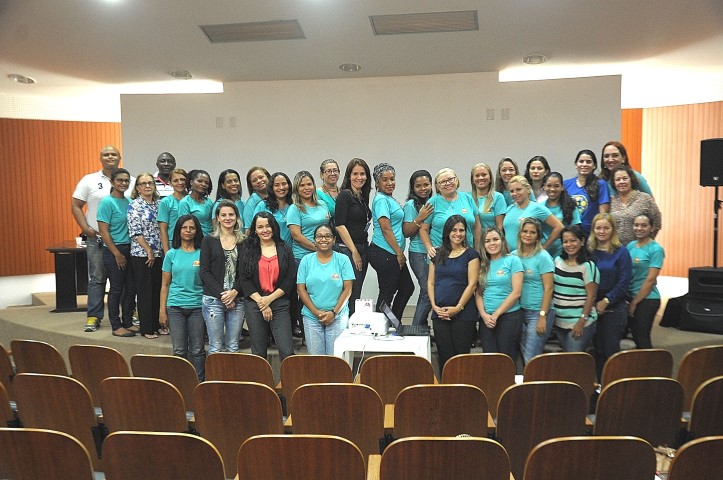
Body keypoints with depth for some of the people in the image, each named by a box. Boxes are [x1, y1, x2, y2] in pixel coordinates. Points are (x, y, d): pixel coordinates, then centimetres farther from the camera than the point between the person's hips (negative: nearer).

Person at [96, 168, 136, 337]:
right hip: (113, 250, -6)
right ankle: (116, 326, 11)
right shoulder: (107, 202, -9)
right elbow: (104, 231, -13)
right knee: (116, 289, 1)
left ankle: (128, 322, 22)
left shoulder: (129, 202, 9)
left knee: (131, 288, 11)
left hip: (130, 249, 6)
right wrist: (117, 254, -15)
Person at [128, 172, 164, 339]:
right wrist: (149, 250, -12)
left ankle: (157, 324, 21)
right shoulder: (134, 205, -6)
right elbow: (135, 232, -12)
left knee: (158, 289, 10)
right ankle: (146, 328, 10)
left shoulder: (158, 204, 11)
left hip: (158, 254, 6)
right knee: (144, 291, 2)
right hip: (142, 254, -6)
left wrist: (163, 250, 6)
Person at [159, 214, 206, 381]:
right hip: (175, 306, 1)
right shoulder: (172, 254, 5)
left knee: (197, 350, 4)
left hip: (197, 306, -1)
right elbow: (165, 285, 8)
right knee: (179, 350, 6)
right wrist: (162, 310, 3)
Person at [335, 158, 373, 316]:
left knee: (357, 293, 10)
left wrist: (363, 250, 14)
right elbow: (340, 225, -14)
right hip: (346, 249, -8)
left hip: (362, 249, 8)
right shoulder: (345, 195, -8)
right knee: (351, 294, -9)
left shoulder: (363, 197, 16)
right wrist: (354, 252, -15)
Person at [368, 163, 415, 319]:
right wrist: (400, 254, -15)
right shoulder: (381, 200, -14)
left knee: (407, 288, 16)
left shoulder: (389, 199, 16)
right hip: (384, 254, -10)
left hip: (392, 254, 10)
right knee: (387, 293, -1)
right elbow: (386, 230, -19)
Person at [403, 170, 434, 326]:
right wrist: (419, 219, -20)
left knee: (426, 293, 8)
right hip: (420, 254, -6)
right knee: (429, 293, -12)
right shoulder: (411, 205, -4)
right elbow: (407, 233, -8)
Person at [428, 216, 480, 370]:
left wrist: (458, 308, -11)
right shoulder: (438, 254, 12)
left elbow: (472, 284, -5)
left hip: (463, 315, -3)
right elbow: (430, 282, 11)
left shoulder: (471, 254, 2)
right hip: (440, 314, 3)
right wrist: (434, 306, -2)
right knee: (444, 356, 5)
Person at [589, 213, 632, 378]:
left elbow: (624, 282, -9)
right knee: (597, 349, 10)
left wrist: (605, 301, -13)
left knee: (610, 350, 0)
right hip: (592, 307, 4)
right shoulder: (589, 251, 6)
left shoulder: (621, 252, -4)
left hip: (614, 308, -3)